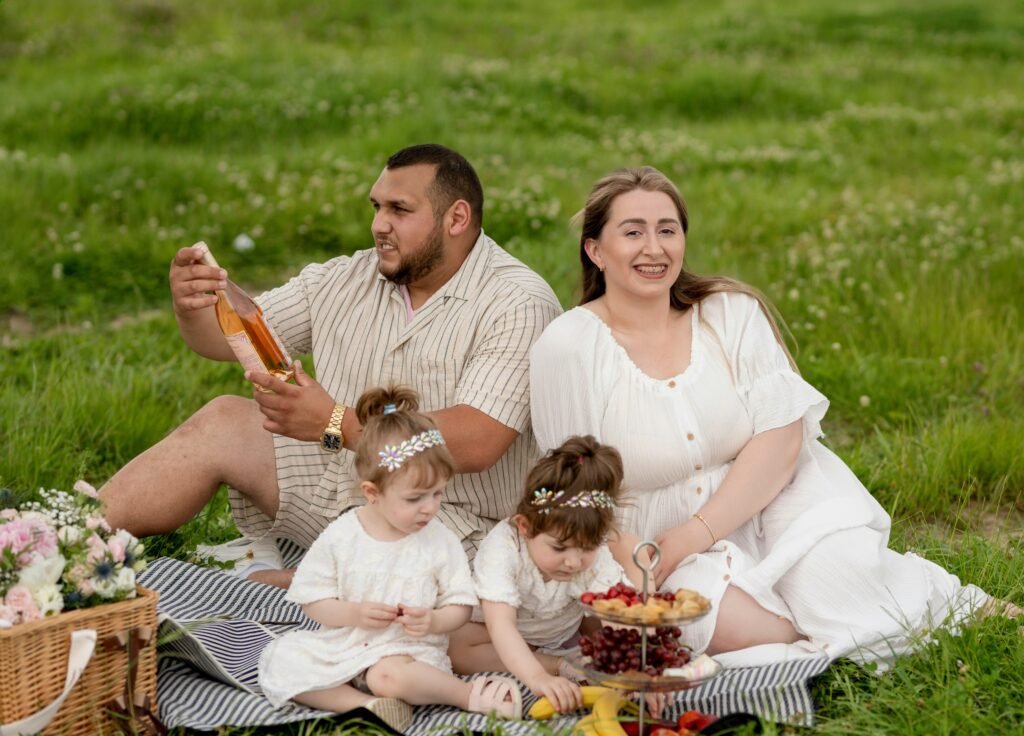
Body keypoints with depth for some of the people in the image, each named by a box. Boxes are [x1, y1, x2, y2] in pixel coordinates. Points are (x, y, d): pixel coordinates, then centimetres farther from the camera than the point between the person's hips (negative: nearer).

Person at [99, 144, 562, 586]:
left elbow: (476, 442, -27)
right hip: (334, 484, 7)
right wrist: (191, 306, -19)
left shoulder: (519, 305, -15)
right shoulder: (346, 280, 7)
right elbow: (230, 336, 6)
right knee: (225, 421, -6)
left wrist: (337, 423, -34)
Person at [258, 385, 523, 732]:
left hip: (408, 649, -3)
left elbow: (460, 607, 1)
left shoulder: (441, 543, -4)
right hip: (342, 645, 3)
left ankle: (473, 694, -19)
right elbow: (313, 600, 1)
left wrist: (433, 622, -20)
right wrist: (354, 613, -16)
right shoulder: (340, 537, -3)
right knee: (280, 660, -21)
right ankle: (366, 705, -26)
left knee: (389, 675, -38)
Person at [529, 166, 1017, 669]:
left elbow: (782, 436, -8)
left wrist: (696, 533, -18)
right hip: (655, 547, -2)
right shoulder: (566, 349, -5)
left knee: (838, 575, -28)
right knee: (742, 625, -32)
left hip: (770, 508, 2)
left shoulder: (733, 313, 0)